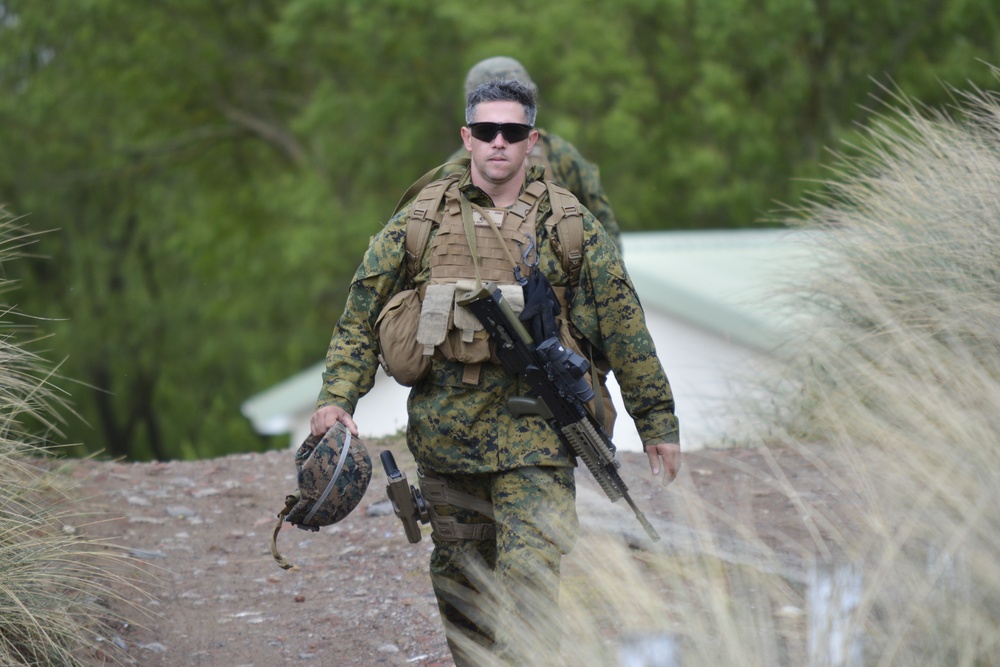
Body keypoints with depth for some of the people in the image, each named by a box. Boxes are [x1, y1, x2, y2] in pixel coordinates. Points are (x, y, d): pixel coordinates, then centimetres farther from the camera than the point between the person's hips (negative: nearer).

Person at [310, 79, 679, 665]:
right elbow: (362, 314, 10)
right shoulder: (420, 221, 6)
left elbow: (624, 327, 6)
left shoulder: (573, 227, 3)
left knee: (531, 583, -13)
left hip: (537, 440, -2)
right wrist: (337, 398, -1)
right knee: (461, 580, 11)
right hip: (445, 435, 2)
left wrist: (657, 422, 6)